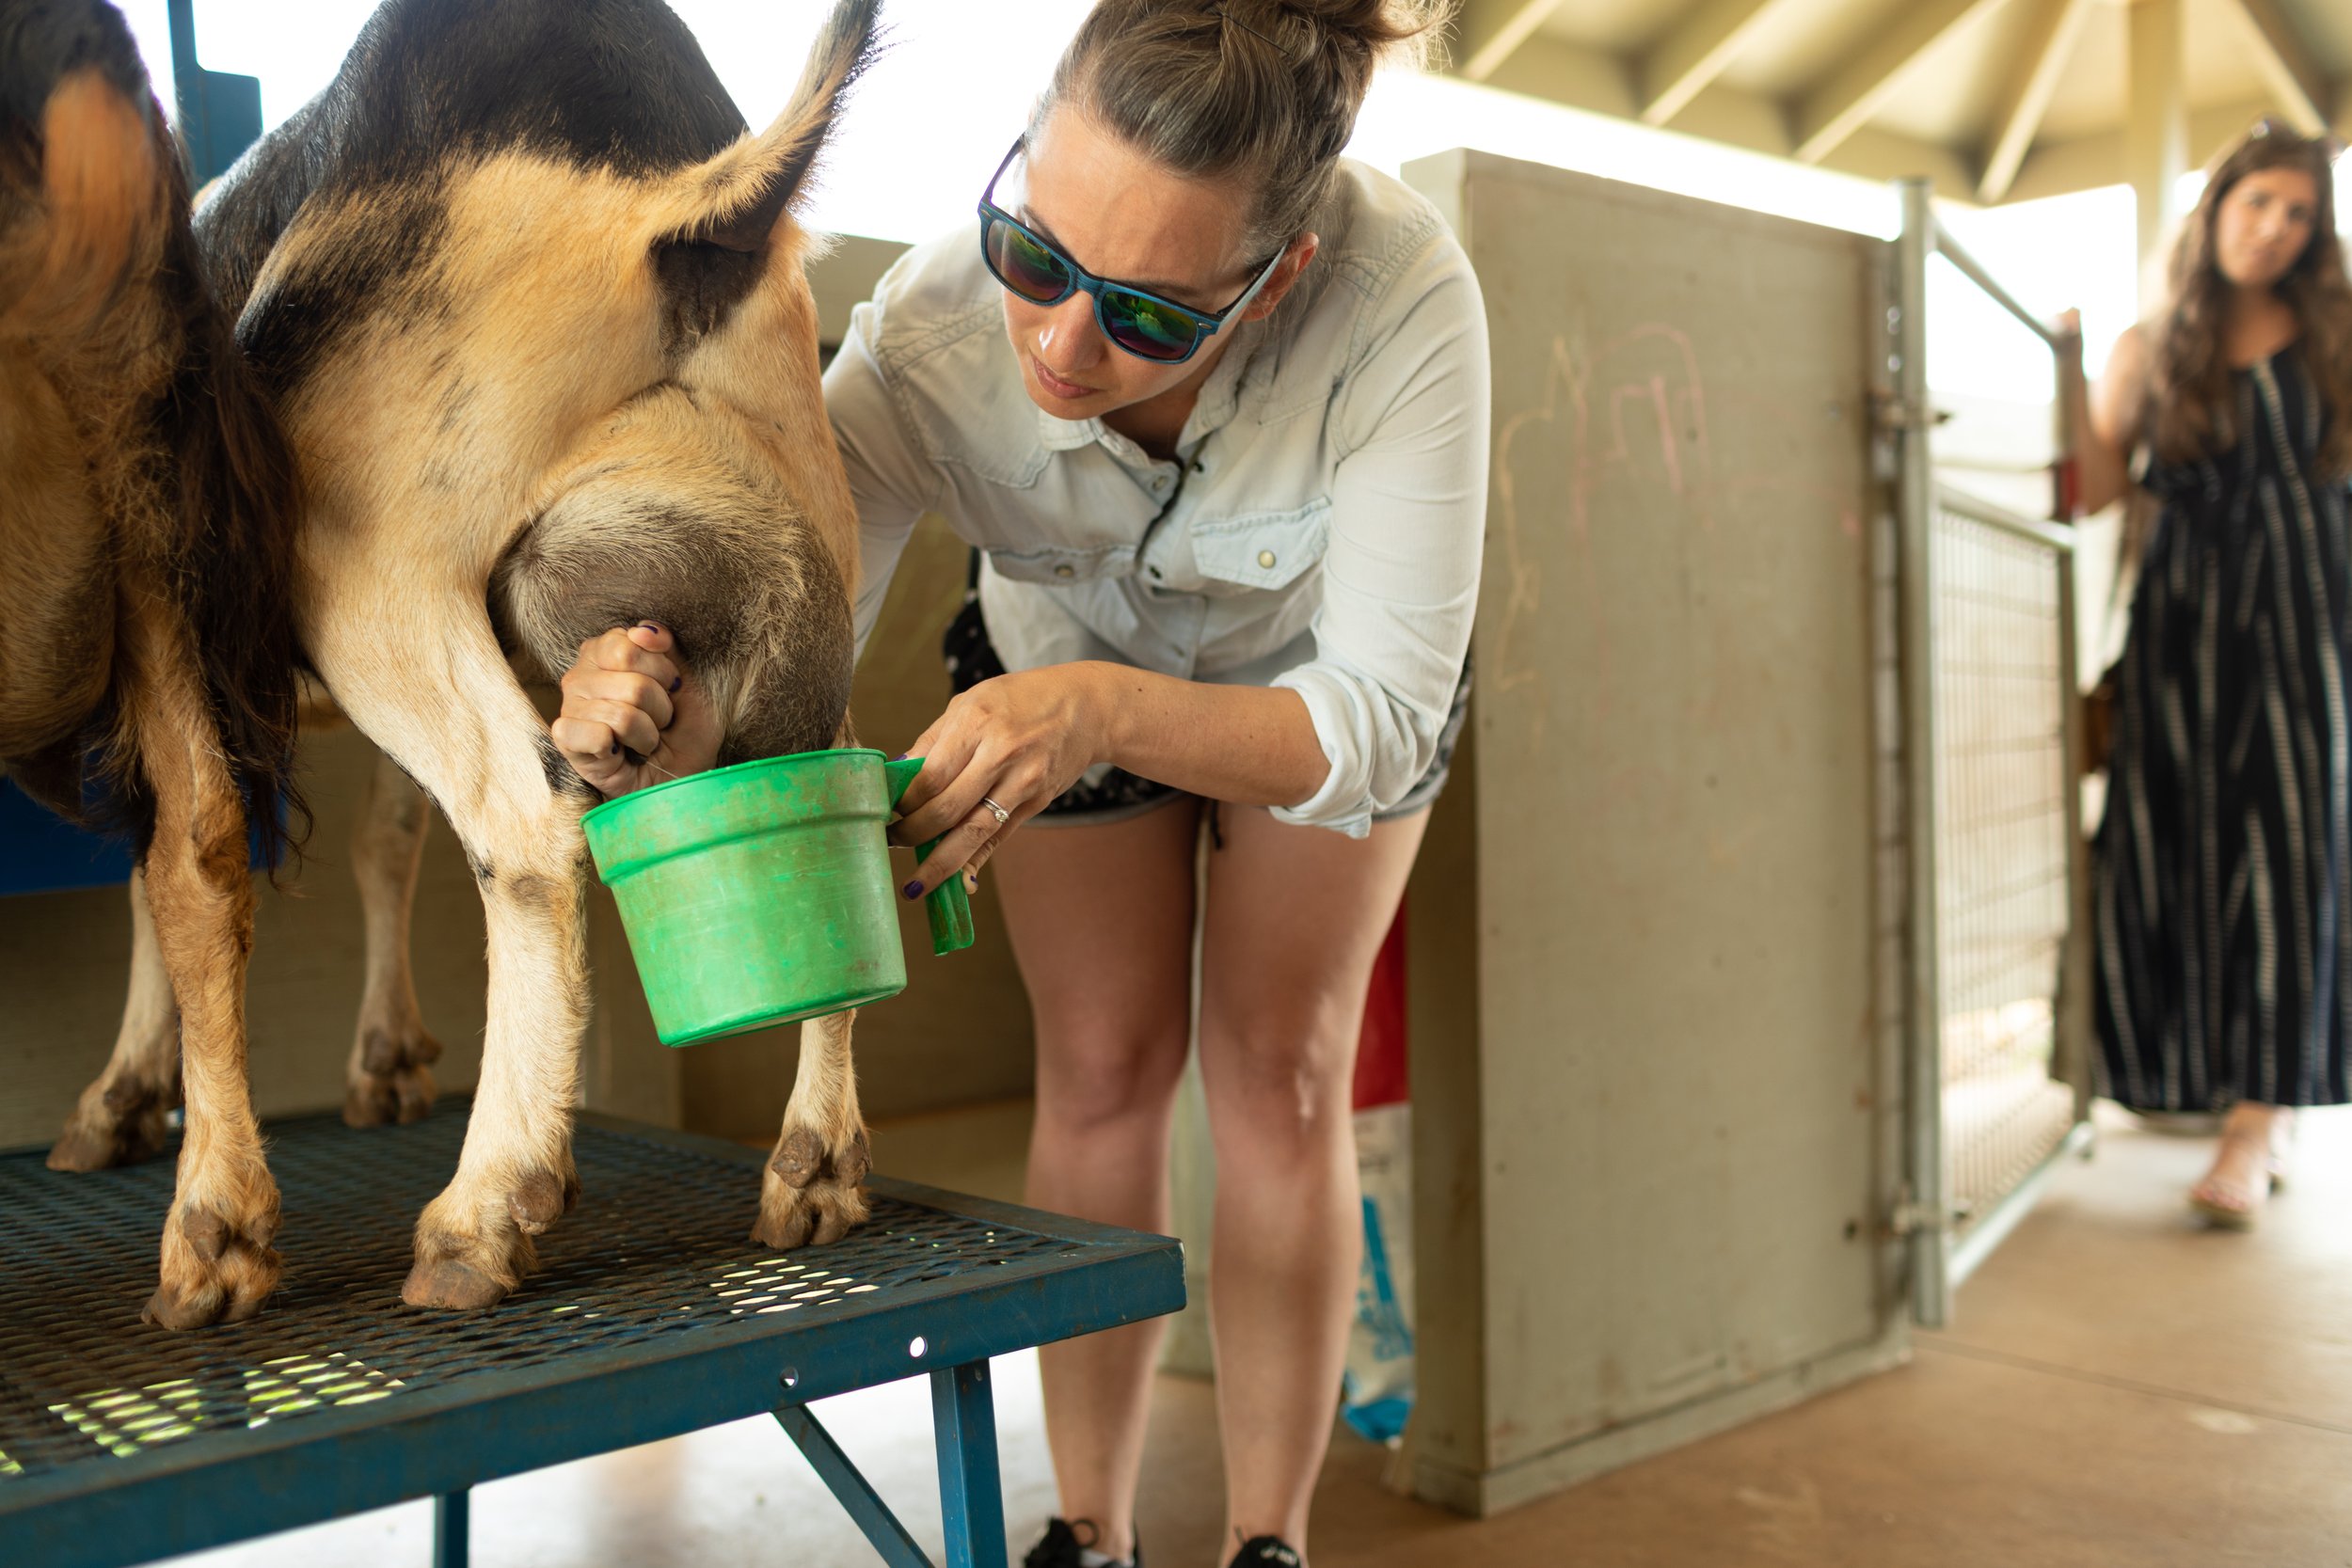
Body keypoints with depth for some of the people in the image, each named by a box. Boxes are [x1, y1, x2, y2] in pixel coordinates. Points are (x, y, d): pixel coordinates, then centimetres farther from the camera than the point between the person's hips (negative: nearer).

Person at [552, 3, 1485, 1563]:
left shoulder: (1404, 301, -42)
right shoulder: (932, 329, -37)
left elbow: (1382, 720, -40)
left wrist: (1109, 714, -57)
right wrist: (661, 720, -55)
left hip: (1327, 667, -1)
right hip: (1055, 662, 1)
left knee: (1282, 1075, -1)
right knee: (1101, 1073, 3)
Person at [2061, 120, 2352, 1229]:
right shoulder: (2151, 350, 12)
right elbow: (2092, 488, 2)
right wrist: (2071, 372, -2)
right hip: (2185, 619, 1)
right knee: (2190, 853, -1)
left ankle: (2255, 1126, -11)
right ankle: (2254, 1105, 12)